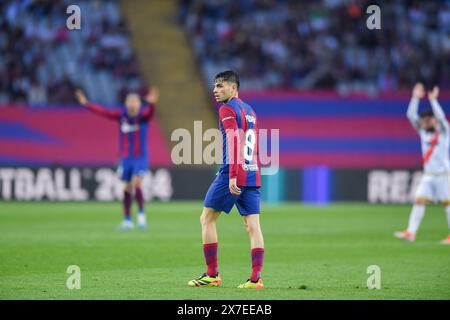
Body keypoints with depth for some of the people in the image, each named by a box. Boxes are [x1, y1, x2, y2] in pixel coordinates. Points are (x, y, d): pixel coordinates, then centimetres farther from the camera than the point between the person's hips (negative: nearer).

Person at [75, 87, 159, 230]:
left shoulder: (143, 115, -9)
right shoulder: (121, 115, 0)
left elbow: (149, 112, -31)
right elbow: (103, 111, 3)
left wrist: (151, 103, -53)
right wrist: (86, 103, -1)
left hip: (140, 158, -3)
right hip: (126, 158, 3)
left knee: (136, 184, -19)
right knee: (127, 189, 7)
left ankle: (141, 214, -2)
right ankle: (127, 220, 16)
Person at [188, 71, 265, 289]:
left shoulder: (227, 110, -7)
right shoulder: (249, 111, 19)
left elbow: (234, 141, -18)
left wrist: (232, 176, -24)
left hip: (232, 175, -7)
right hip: (253, 175, 7)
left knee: (207, 219, 6)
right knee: (253, 226, 1)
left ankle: (212, 275, 5)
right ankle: (256, 277, -8)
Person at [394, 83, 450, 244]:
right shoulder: (423, 132, 9)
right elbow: (411, 115, 2)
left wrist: (433, 100, -22)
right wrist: (416, 98, -6)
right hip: (428, 175, 5)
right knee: (419, 201, -5)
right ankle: (410, 232, -12)